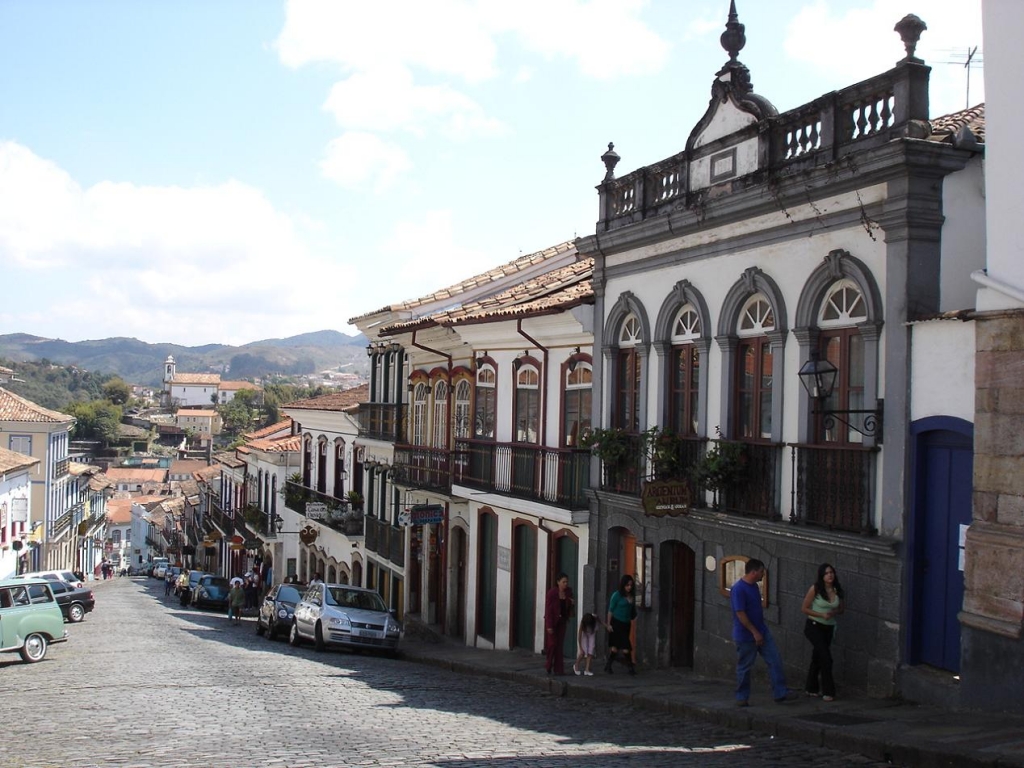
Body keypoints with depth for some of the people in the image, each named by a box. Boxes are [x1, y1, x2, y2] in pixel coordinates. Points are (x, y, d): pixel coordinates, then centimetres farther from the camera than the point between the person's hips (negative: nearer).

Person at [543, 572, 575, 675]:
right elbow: (548, 610, -18)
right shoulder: (552, 593, -16)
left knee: (560, 645, 4)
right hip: (552, 621, -5)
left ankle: (558, 669, 7)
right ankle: (548, 666, 17)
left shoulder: (568, 591, -1)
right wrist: (549, 626, -22)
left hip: (562, 621, 5)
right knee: (552, 643, -3)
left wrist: (572, 603, -10)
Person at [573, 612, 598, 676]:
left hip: (592, 634, 2)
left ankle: (587, 670, -7)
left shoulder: (595, 618, -29)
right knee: (582, 652, -12)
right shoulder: (582, 622, -32)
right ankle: (576, 666, 12)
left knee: (590, 652, -10)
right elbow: (579, 636, -27)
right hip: (583, 635, -2)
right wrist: (580, 648, -28)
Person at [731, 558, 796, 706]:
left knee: (775, 661, 2)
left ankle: (780, 693, 7)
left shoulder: (754, 586, 8)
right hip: (745, 636, -8)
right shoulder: (738, 589, -21)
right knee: (744, 667, 4)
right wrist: (755, 632, -21)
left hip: (762, 631, 8)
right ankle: (742, 698, 16)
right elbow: (740, 613, -23)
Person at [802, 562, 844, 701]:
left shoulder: (837, 590, -1)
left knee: (817, 658, 16)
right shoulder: (815, 589, -14)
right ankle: (828, 691, -7)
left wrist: (834, 612, -10)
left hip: (828, 628, 5)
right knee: (826, 657, -14)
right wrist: (821, 614, -20)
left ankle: (811, 689, 29)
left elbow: (840, 609, 12)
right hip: (814, 626, -5)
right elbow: (804, 609, -9)